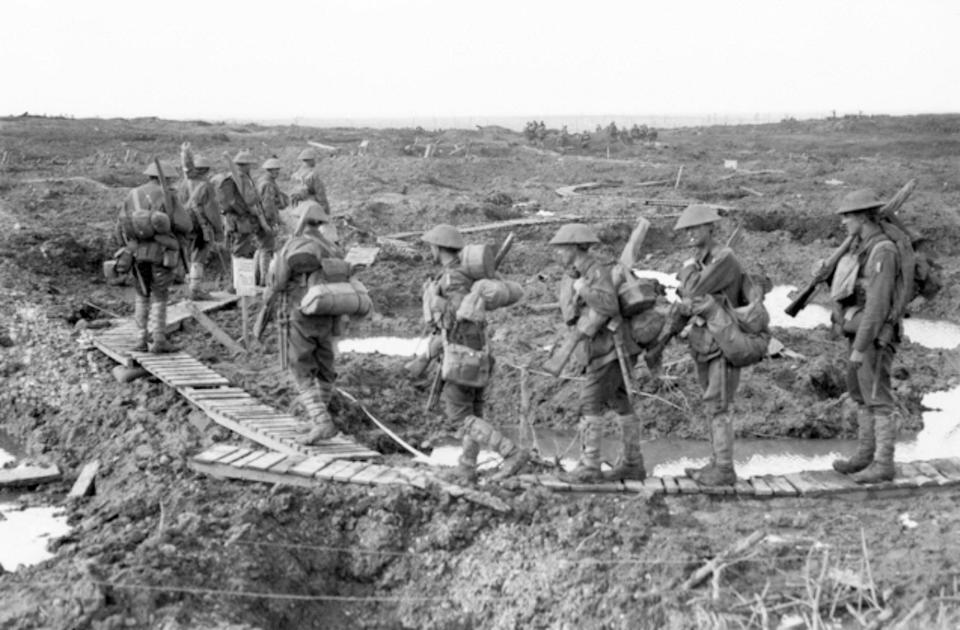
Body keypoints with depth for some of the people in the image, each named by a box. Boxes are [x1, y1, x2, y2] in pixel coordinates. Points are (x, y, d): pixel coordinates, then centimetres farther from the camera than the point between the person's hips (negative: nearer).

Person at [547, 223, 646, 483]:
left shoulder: (598, 271, -14)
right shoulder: (586, 273, 15)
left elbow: (609, 305, -29)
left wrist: (583, 290, -20)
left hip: (608, 349, -10)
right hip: (605, 349, 10)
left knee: (590, 404, -9)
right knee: (620, 403, 11)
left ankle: (589, 467, -10)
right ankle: (633, 464, 16)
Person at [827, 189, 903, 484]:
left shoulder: (883, 252, -20)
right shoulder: (864, 248, 12)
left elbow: (878, 304, -24)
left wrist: (859, 347, -25)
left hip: (874, 338, -10)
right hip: (859, 335, 10)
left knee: (878, 400, -4)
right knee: (861, 396, 15)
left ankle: (883, 464, 3)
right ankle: (866, 455, 25)